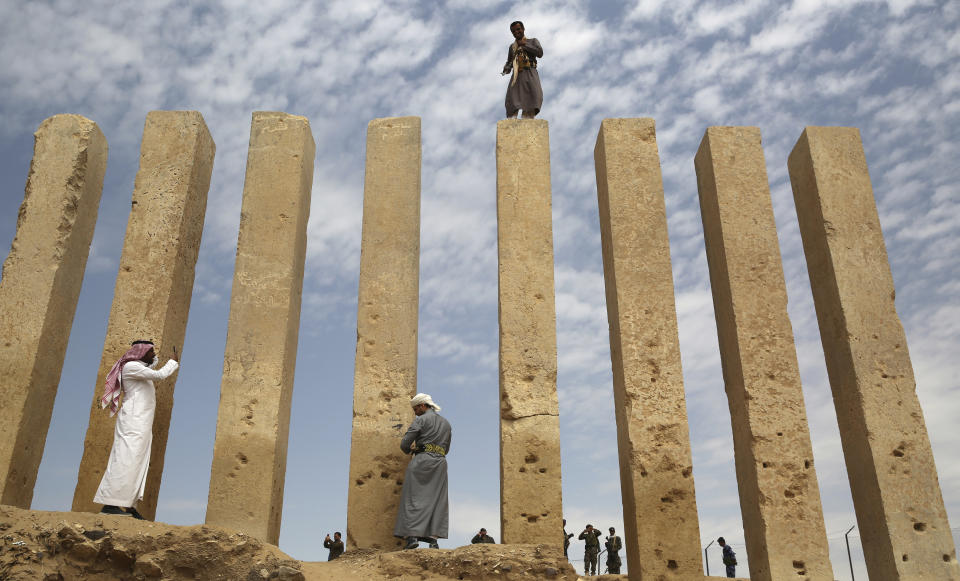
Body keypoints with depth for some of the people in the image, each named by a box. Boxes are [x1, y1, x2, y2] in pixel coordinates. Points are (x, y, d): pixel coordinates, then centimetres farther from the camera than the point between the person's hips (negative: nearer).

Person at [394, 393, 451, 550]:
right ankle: (433, 538, -3)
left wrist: (409, 451, 18)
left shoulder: (421, 420, 0)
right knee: (436, 499, 4)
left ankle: (412, 535, -12)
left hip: (422, 460, -5)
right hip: (441, 463, 6)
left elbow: (405, 444, -5)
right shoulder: (446, 423, 21)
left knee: (414, 497, -3)